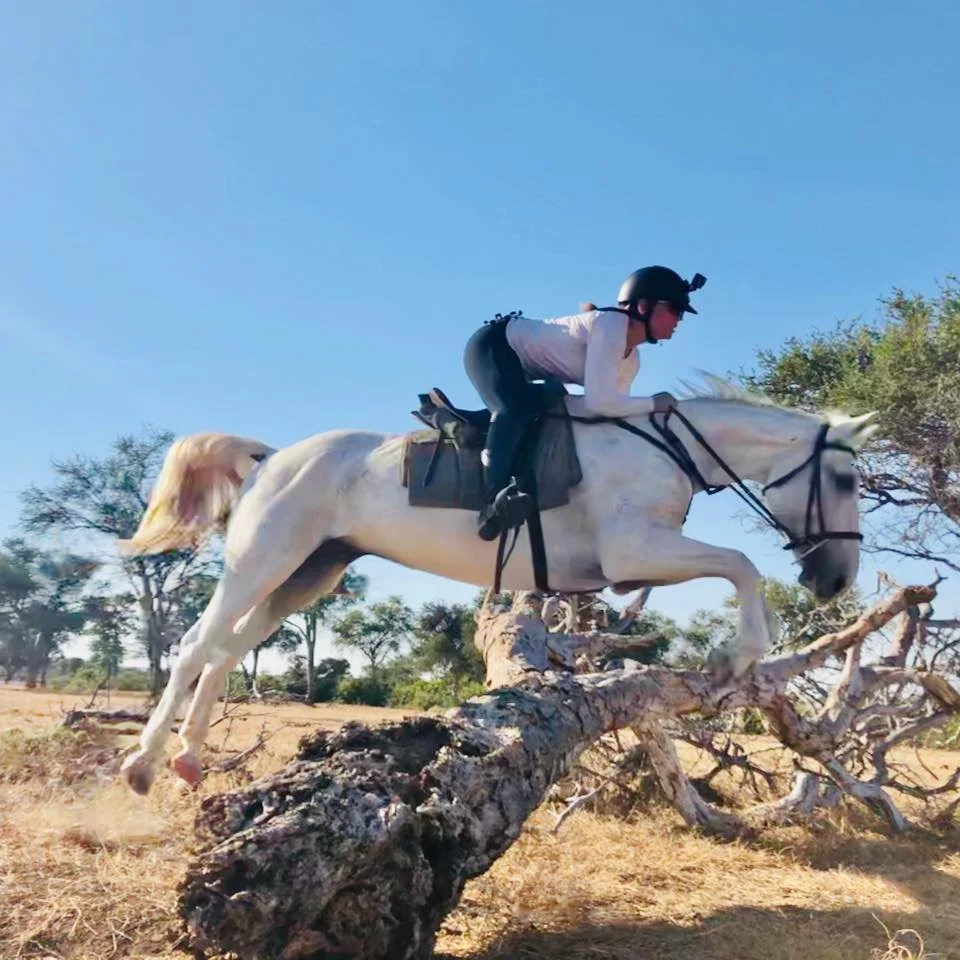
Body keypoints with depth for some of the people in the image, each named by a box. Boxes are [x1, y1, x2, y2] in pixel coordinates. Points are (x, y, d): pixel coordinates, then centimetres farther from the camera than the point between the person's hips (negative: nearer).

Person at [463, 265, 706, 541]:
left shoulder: (631, 361, 3)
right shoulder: (609, 325, -26)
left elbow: (615, 408, 8)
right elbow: (599, 403, -33)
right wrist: (653, 404, -22)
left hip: (520, 370, 10)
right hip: (493, 345, -10)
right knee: (517, 408, -34)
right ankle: (495, 498, -47)